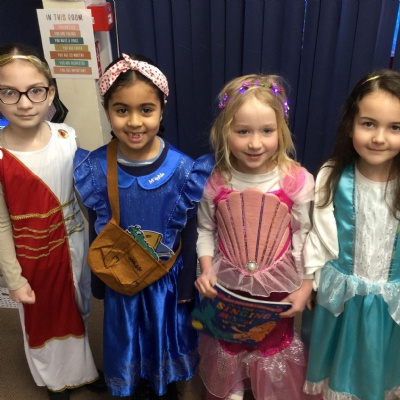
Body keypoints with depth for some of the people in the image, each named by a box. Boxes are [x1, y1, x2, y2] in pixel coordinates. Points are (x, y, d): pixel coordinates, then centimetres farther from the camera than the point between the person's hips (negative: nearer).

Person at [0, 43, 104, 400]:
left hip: (73, 242, 3)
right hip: (32, 253, -3)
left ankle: (82, 368, 51)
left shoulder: (67, 137, -12)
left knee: (78, 309, 22)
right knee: (43, 317, 19)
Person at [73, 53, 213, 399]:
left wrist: (186, 286, -3)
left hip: (167, 277, -1)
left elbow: (189, 235, -10)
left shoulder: (181, 169, -20)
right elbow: (99, 232, -5)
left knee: (166, 331, 22)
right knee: (129, 335, 23)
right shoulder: (96, 168, -16)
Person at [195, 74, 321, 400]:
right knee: (228, 344, 26)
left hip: (278, 286, -1)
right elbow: (206, 230, -1)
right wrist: (206, 270, -12)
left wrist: (305, 288, -11)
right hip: (228, 284, 2)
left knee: (275, 344, 24)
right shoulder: (215, 181, -14)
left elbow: (306, 237, -10)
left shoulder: (297, 181, -19)